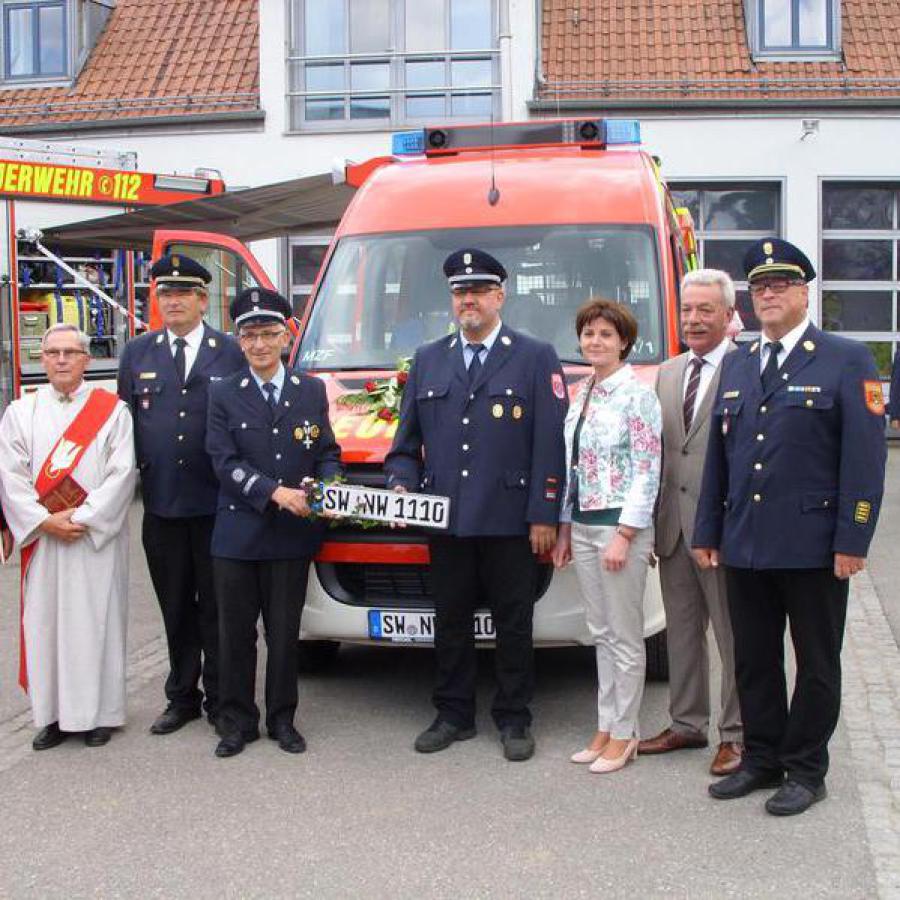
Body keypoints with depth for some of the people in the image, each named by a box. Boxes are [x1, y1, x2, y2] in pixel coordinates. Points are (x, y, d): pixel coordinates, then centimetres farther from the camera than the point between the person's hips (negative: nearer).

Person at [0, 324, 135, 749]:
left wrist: (82, 518, -14)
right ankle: (53, 714, 16)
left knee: (96, 622, 2)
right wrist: (45, 521, -11)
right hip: (41, 540, 2)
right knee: (44, 624, 5)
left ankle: (97, 713, 13)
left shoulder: (112, 410, 1)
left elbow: (121, 474, -7)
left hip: (97, 538, -2)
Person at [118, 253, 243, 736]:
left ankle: (222, 699, 17)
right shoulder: (137, 353, 10)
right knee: (176, 608, 12)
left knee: (217, 607, 6)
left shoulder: (231, 353, 1)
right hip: (161, 505, 3)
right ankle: (182, 697, 24)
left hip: (216, 503, -3)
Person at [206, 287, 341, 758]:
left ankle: (281, 719, 23)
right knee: (236, 633, 7)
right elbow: (225, 462, -8)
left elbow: (327, 453, 9)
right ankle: (237, 721, 19)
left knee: (284, 633, 9)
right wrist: (275, 493, -19)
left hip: (293, 535, 1)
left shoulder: (312, 391, 6)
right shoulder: (223, 394, 0)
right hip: (236, 535, -1)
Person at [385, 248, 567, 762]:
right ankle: (454, 715, 24)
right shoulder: (427, 361, 13)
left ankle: (514, 719, 18)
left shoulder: (536, 358, 2)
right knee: (451, 623, 12)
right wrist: (402, 485, -1)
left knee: (513, 624, 5)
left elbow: (550, 444, -4)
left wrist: (543, 515, -9)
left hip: (510, 522, -3)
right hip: (445, 521, 4)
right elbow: (407, 440, 17)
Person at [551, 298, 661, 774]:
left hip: (621, 526, -7)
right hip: (582, 526, 7)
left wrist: (624, 535, -17)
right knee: (601, 633, 12)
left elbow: (647, 471, -13)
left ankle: (623, 734, 11)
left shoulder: (638, 395, -9)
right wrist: (565, 529, 13)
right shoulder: (581, 395, 12)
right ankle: (606, 727, 20)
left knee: (624, 636, 1)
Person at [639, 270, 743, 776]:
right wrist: (650, 522, 10)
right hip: (673, 525, 7)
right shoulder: (667, 374, 13)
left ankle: (737, 735, 16)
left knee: (733, 636, 4)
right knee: (681, 632, 16)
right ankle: (688, 724, 29)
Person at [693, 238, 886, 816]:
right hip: (745, 545, 5)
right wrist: (708, 531, 10)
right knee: (754, 661, 13)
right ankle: (762, 759, 27)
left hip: (813, 545, -5)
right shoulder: (737, 365, 14)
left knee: (817, 664, 7)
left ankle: (806, 770, 19)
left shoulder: (847, 360, -3)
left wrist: (852, 540, -14)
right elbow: (719, 454, 14)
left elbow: (865, 457, -9)